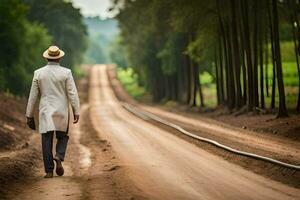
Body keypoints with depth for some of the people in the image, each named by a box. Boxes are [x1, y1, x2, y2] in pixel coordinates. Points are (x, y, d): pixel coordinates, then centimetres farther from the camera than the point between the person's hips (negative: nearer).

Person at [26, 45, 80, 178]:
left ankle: (49, 171, 0)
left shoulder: (38, 73, -1)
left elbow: (33, 95, 2)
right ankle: (59, 157, -10)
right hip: (61, 112, -1)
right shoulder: (66, 73, -5)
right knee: (62, 137, 17)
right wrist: (76, 112, -3)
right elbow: (72, 93, -8)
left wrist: (29, 115, 8)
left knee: (47, 141, 4)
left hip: (45, 112, 1)